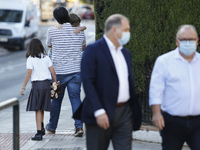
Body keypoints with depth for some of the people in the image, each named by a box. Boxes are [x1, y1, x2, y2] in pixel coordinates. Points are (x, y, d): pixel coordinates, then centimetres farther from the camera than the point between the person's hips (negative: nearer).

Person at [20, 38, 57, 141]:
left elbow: (29, 73, -11)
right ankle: (41, 128, 24)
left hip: (37, 84, -4)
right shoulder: (46, 57, 8)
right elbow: (53, 71, 4)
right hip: (47, 83, 4)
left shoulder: (30, 59, -5)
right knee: (42, 108, 18)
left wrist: (23, 88, -8)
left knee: (38, 109, -3)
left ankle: (39, 133, -8)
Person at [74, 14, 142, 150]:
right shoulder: (93, 51, -7)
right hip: (102, 113, -6)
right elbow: (88, 83, -15)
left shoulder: (126, 53, 17)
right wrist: (98, 111, -23)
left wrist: (135, 111, 15)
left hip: (124, 113, 6)